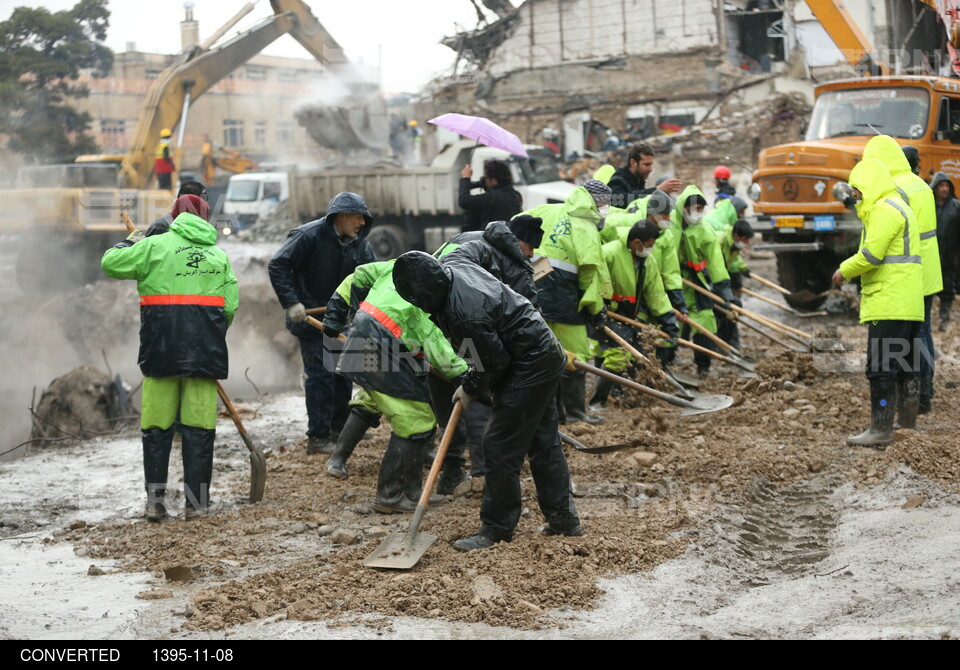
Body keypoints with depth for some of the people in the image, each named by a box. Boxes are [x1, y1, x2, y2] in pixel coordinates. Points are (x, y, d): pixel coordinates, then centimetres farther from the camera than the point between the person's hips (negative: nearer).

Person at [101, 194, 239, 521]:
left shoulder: (155, 245, 3)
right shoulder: (219, 255, 12)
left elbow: (110, 263, 5)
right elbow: (231, 305, 8)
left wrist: (128, 243, 25)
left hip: (162, 347, -1)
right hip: (204, 350, 1)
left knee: (157, 426, 6)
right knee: (199, 426, 4)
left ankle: (155, 500, 7)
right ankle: (197, 501, 6)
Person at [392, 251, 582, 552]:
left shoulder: (465, 314, -31)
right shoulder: (457, 269, -4)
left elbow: (494, 363, -22)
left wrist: (471, 388, -2)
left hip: (528, 367, -11)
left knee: (500, 448, -5)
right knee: (544, 442, 17)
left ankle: (496, 529, 4)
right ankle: (564, 518, 27)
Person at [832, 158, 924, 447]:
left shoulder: (884, 210, -13)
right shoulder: (899, 207, 21)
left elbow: (871, 254, -20)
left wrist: (844, 271, -5)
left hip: (888, 304, -11)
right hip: (907, 303, 11)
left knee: (881, 367, -8)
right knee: (906, 364, 14)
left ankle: (881, 429, -8)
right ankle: (909, 423, 21)